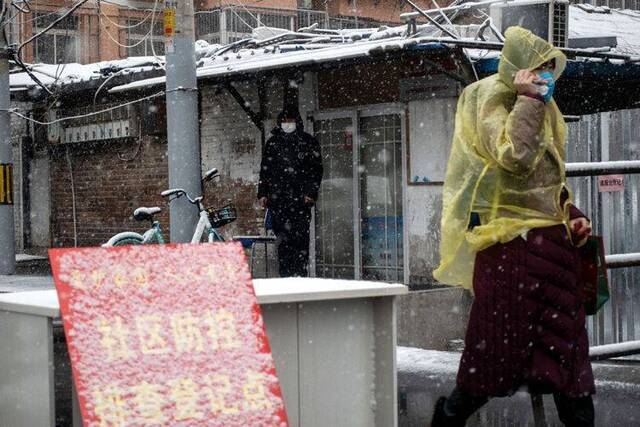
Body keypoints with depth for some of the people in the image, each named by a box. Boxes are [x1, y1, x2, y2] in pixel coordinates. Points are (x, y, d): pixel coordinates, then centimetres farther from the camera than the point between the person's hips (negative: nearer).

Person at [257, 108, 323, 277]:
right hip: (277, 198, 2)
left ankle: (300, 275, -6)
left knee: (300, 236, -8)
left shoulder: (309, 142, 9)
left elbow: (316, 169, 5)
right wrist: (262, 193, 9)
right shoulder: (272, 143, 17)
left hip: (300, 198, -2)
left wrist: (311, 193, -5)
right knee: (283, 238, -4)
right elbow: (264, 169, 18)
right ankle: (285, 276, -3)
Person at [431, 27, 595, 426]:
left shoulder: (543, 109, 16)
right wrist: (527, 100, -20)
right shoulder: (493, 99, -9)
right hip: (511, 242, -8)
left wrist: (571, 214, 11)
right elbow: (515, 157, -27)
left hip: (552, 240, 8)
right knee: (500, 346, -1)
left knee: (567, 341, 7)